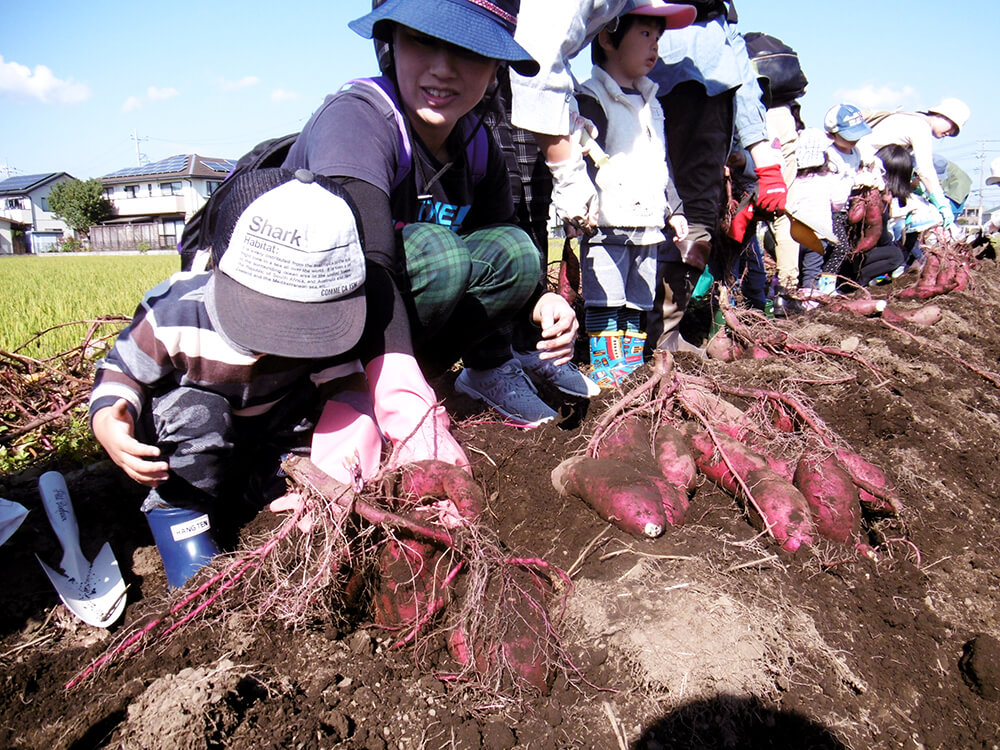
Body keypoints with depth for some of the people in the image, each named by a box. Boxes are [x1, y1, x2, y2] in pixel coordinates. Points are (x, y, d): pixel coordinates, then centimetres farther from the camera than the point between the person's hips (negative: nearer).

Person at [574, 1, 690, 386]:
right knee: (605, 299, -7)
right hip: (607, 224, -8)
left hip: (648, 224, 8)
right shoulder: (592, 99, -5)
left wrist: (674, 209, 23)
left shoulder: (651, 104, 22)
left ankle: (632, 362, 19)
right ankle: (605, 366, 0)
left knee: (638, 302, 11)